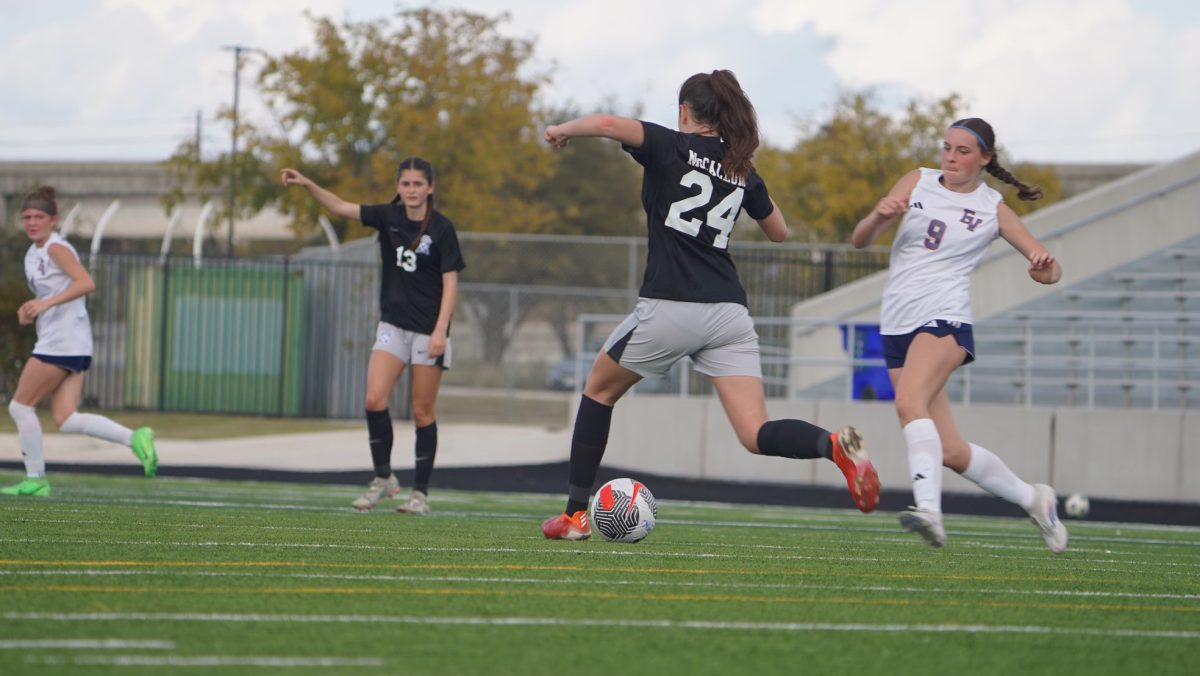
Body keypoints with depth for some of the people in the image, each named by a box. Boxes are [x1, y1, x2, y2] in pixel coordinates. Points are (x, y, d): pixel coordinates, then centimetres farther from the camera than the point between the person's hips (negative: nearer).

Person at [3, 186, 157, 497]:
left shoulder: (56, 249, -9)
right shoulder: (33, 254, 19)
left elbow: (86, 283, -23)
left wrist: (46, 303, -30)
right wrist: (31, 309, 9)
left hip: (63, 342, -9)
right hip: (56, 343, 9)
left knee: (20, 405, -2)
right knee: (66, 420, 1)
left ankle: (35, 479, 4)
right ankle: (134, 438, -3)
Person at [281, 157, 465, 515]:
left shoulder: (441, 228, -9)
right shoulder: (388, 216, 2)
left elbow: (450, 283, -10)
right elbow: (341, 207, 2)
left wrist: (440, 330, -18)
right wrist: (307, 184, -13)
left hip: (428, 330, -4)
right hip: (393, 324, 4)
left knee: (422, 412, 0)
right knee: (374, 400, -11)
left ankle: (420, 492, 9)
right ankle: (383, 477, 5)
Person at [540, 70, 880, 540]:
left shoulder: (671, 147, 0)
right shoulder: (742, 169, 14)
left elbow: (608, 124, -17)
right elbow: (779, 232, 27)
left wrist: (563, 130, 3)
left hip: (668, 306, -4)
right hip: (729, 314, 4)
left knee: (599, 391, 21)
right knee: (757, 436, -3)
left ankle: (575, 514, 20)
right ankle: (833, 444, -33)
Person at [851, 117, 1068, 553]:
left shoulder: (992, 209, 4)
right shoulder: (918, 182, 11)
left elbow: (1051, 270, 6)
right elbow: (859, 240, 6)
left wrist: (1044, 268, -18)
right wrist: (879, 217, -16)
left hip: (944, 319, -4)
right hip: (897, 325, 4)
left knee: (909, 402, -33)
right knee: (950, 451, 4)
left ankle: (929, 508, -46)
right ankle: (1032, 498, 24)